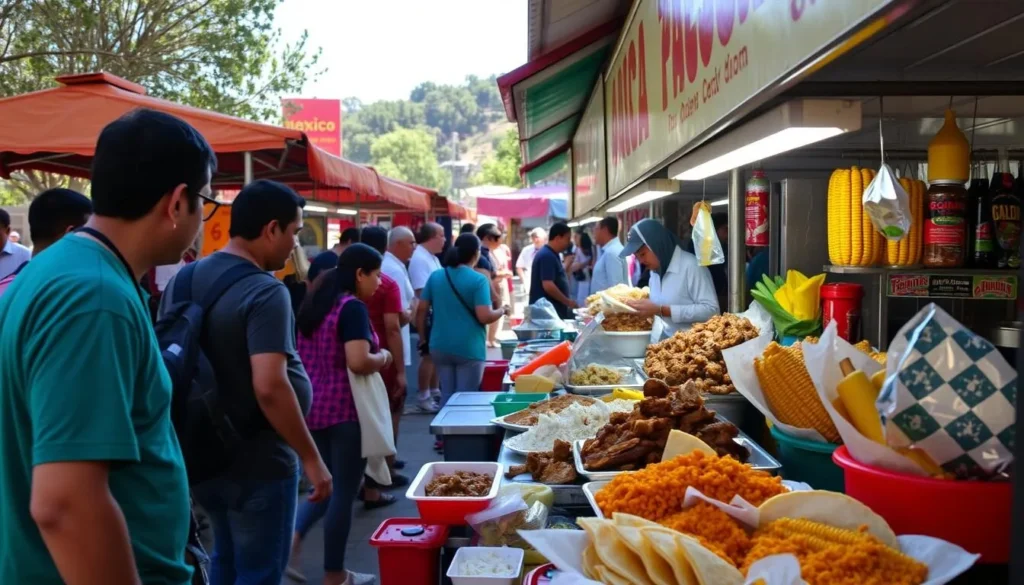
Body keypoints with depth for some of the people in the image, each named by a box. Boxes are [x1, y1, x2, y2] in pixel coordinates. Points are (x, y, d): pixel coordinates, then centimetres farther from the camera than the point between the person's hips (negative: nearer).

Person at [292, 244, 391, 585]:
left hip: (314, 406, 8)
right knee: (343, 491, 5)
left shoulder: (315, 302, 11)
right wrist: (383, 357, -8)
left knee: (327, 485, 22)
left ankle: (292, 537, 4)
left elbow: (303, 355, 18)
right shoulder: (353, 307, -15)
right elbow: (358, 363, -26)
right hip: (345, 409, -8)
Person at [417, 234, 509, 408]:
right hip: (469, 349, -5)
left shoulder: (435, 276, 5)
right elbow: (484, 317, -17)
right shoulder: (479, 280, -11)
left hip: (440, 347, 5)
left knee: (447, 395, 15)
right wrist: (502, 311, 2)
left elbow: (421, 310, 6)